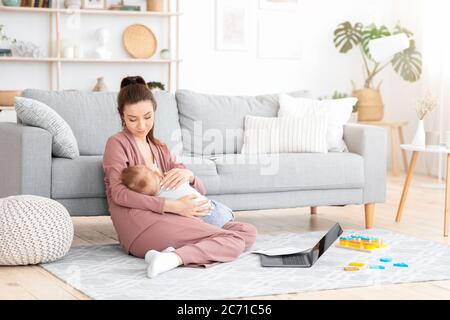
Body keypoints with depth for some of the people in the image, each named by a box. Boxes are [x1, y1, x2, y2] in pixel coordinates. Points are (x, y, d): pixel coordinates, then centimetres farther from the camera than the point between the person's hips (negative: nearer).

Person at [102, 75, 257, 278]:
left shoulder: (161, 149, 26)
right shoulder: (117, 144, 6)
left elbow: (201, 191, 20)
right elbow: (119, 194, -11)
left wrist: (188, 175, -6)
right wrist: (173, 206, -19)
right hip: (140, 224, -7)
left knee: (247, 231, -7)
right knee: (238, 238, -15)